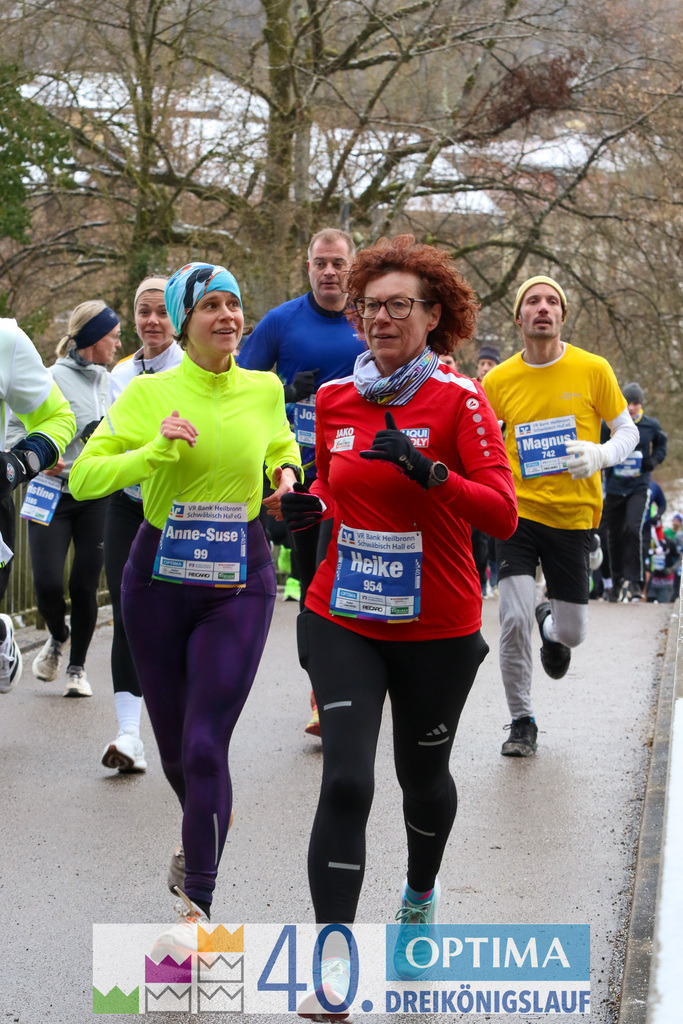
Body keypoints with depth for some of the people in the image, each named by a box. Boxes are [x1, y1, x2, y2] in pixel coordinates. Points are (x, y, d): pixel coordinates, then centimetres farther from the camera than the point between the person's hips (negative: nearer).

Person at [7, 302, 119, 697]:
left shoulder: (109, 381, 10)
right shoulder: (53, 378, -8)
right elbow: (16, 427, -7)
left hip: (97, 498, 4)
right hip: (53, 494, -4)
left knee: (86, 584, 1)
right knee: (48, 583, -9)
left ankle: (78, 667, 18)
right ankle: (58, 637, 25)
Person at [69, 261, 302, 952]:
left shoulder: (264, 391, 2)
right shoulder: (148, 394, -5)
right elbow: (83, 477, -10)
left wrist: (286, 471, 4)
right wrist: (155, 452, -23)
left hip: (240, 583, 0)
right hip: (160, 577, 1)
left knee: (205, 744, -12)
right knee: (173, 746, 11)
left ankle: (197, 910, -8)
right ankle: (205, 827, 45)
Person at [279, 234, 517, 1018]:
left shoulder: (459, 400, -10)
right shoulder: (335, 399, 2)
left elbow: (502, 516, -17)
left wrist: (431, 473, -31)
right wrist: (308, 506, -3)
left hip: (437, 628, -1)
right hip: (343, 620, 2)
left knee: (423, 773, 17)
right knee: (345, 782, -12)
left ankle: (421, 896, 49)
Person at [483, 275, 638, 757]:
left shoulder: (593, 369, -4)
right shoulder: (499, 380, -2)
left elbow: (627, 431, 4)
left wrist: (600, 456, -16)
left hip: (574, 517, 1)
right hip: (518, 513, 0)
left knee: (572, 634, 6)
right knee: (514, 618, -16)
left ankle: (553, 625, 47)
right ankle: (522, 722, 4)